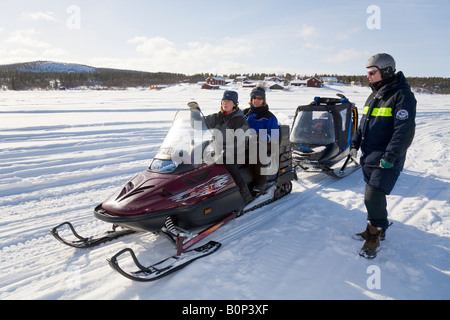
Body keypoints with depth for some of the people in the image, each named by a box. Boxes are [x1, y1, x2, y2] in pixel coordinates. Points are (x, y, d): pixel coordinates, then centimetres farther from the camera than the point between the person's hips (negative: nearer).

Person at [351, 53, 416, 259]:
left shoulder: (402, 96, -13)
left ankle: (374, 237, 9)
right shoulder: (374, 96, 14)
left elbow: (405, 131, -21)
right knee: (375, 196, 16)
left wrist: (390, 156, -25)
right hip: (369, 157, 8)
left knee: (373, 198, -9)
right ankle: (378, 229, 32)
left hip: (386, 160, -8)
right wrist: (355, 143, 15)